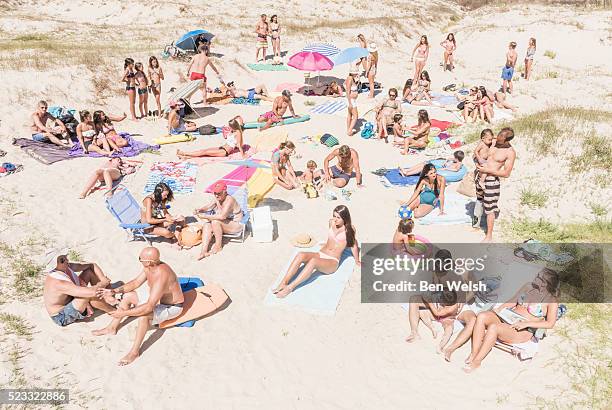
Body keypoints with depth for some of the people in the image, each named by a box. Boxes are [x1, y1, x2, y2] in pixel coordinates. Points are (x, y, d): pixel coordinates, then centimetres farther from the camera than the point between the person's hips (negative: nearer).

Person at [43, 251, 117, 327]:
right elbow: (92, 292, -45)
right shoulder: (58, 283, -37)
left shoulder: (67, 267, -14)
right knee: (89, 294, -32)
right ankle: (114, 311, -7)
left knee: (89, 272, 1)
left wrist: (104, 279, -14)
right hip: (62, 317, -9)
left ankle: (107, 299, 4)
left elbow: (92, 266, 0)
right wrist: (103, 283, -24)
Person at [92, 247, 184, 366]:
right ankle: (112, 328, 27)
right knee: (127, 296, 9)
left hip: (171, 307, -9)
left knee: (143, 315, -34)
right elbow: (136, 282, 4)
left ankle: (134, 352, -17)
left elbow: (149, 307, -40)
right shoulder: (149, 267, -12)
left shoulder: (160, 277, -39)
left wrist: (124, 313, -34)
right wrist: (115, 291, -7)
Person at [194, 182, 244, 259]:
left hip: (236, 225, -8)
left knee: (215, 222, -29)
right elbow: (208, 207, 5)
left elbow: (222, 216, -36)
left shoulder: (229, 200, -26)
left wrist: (205, 216, -34)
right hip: (224, 224, 8)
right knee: (207, 224, -13)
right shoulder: (218, 198, -1)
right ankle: (204, 251, -19)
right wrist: (200, 210, -18)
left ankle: (218, 246, -11)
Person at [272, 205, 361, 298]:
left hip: (332, 262, -6)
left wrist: (357, 261, 20)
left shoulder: (349, 229, -3)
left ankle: (290, 287, -40)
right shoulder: (332, 222, 11)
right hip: (320, 254, 6)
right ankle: (283, 283, -34)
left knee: (313, 261, -38)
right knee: (300, 255, -27)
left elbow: (354, 245, 10)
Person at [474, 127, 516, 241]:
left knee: (489, 208, 0)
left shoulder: (510, 152, -18)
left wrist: (487, 170, -21)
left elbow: (506, 173, -18)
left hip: (491, 180, -7)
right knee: (479, 200, 26)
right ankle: (477, 223, 50)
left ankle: (489, 236, 12)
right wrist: (478, 164, -2)